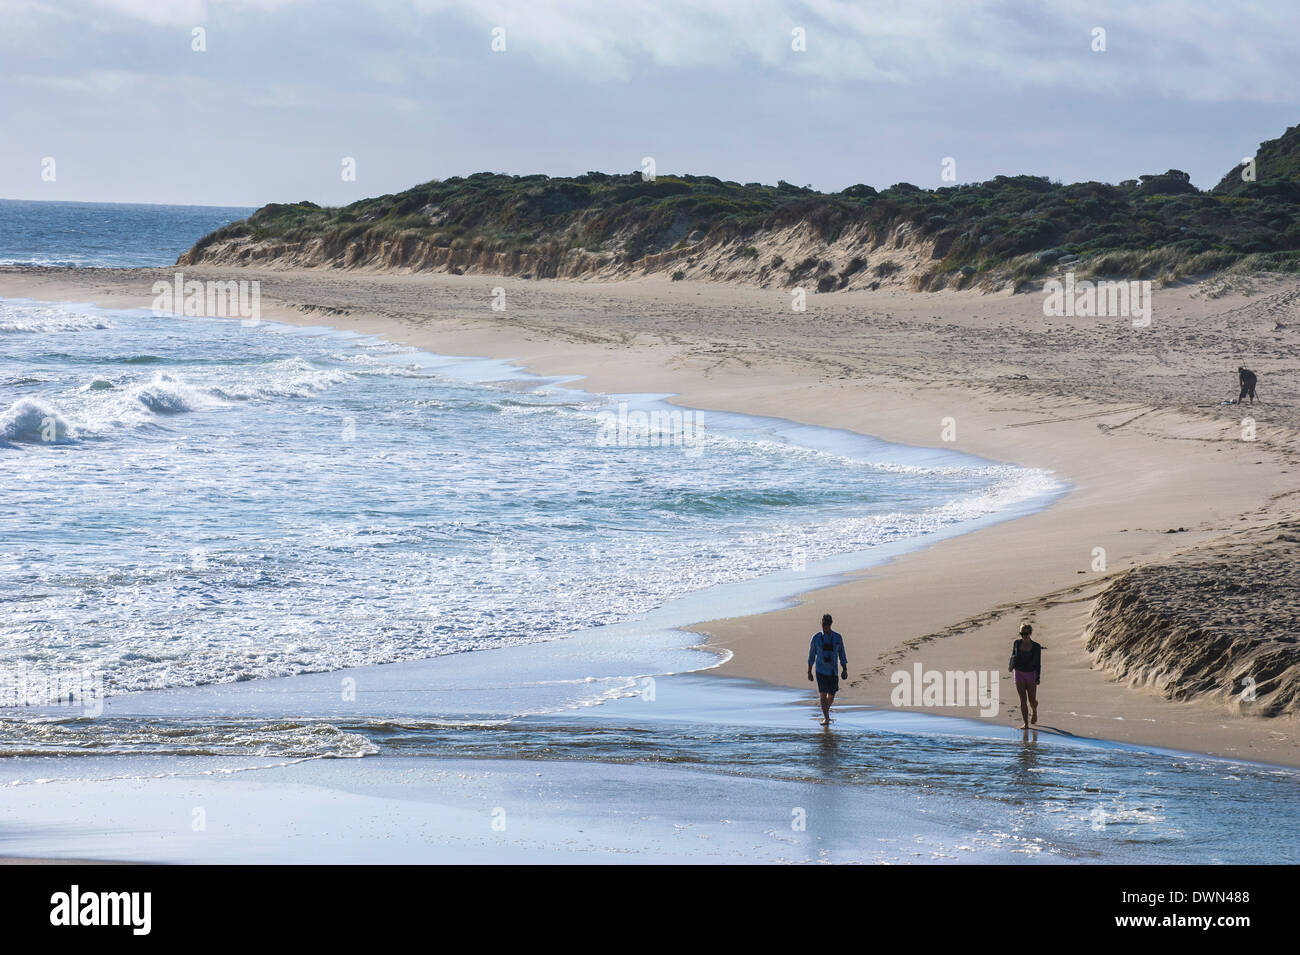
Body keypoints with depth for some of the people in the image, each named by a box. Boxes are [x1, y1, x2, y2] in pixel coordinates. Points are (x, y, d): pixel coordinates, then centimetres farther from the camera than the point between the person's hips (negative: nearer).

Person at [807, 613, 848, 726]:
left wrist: (845, 669, 4)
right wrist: (809, 672, 4)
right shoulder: (816, 638, -1)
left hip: (833, 671, 2)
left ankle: (826, 712, 35)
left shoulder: (837, 637, 2)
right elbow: (811, 655, 4)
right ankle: (825, 718, -9)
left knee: (831, 695, 7)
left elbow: (841, 654, 9)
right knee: (822, 694, -12)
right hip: (821, 671, -2)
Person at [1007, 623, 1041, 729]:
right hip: (1019, 673, 1)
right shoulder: (1016, 644, -1)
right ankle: (1026, 724, -6)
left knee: (1032, 700, 6)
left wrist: (1038, 678, -10)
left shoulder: (1036, 647, -8)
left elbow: (1038, 663, -5)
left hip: (1031, 674, -1)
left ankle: (1035, 712, 42)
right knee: (1023, 699, -6)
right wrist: (1010, 666, 1)